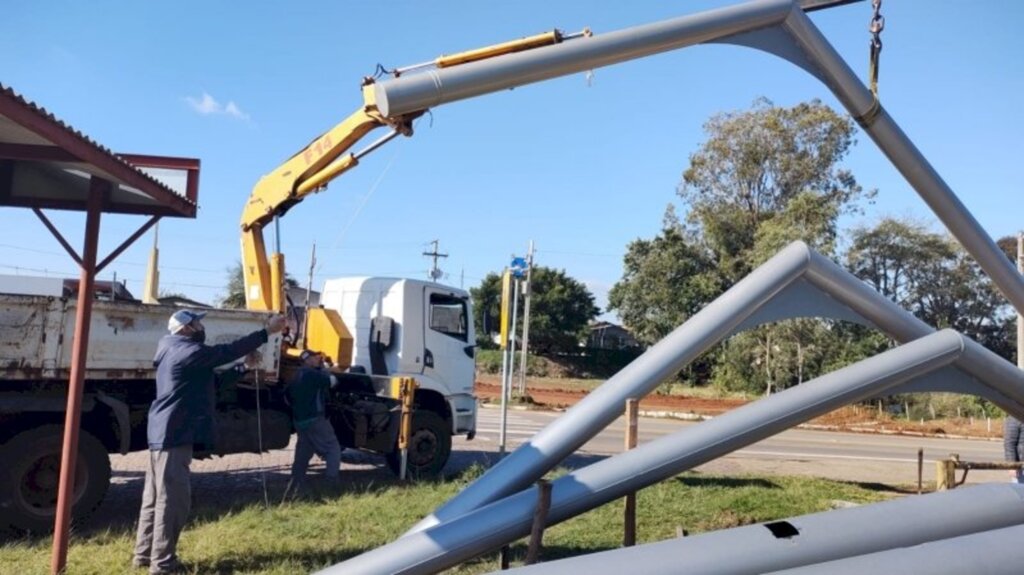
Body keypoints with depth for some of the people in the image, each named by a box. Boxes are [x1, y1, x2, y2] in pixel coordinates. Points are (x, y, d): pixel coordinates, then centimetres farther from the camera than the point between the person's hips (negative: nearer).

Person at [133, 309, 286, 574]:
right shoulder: (189, 352, -14)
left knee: (155, 498, 15)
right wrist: (267, 331, -8)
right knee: (172, 500, -6)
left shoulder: (174, 350, 17)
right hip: (174, 434, -11)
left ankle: (145, 554, 24)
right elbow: (229, 351, -12)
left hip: (164, 433, 11)